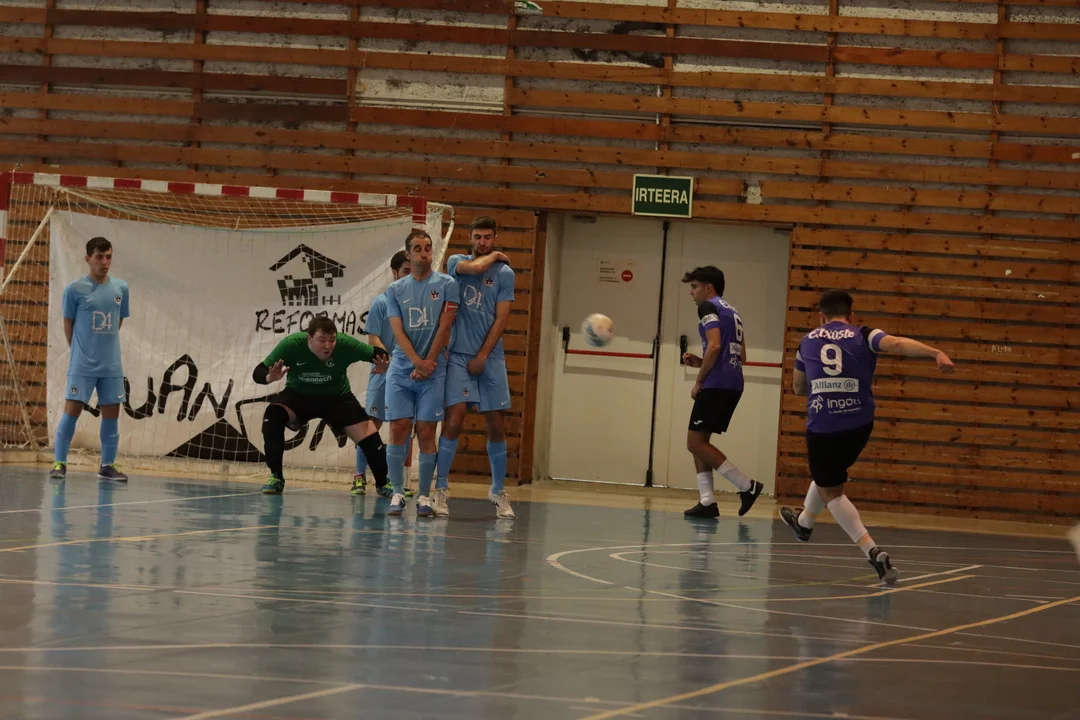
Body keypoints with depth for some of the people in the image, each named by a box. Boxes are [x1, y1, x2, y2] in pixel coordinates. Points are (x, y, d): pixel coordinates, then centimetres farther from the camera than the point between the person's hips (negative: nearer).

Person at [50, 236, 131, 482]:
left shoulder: (121, 288, 5)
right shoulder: (75, 289, -5)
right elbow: (68, 324, 4)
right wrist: (79, 350, 9)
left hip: (111, 365, 4)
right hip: (82, 364, -4)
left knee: (111, 413, 5)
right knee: (72, 409, -7)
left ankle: (107, 465, 14)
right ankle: (60, 463, -1)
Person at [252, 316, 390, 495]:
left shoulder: (345, 344, -27)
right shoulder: (292, 344, -28)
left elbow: (377, 354, -14)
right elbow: (258, 373, -22)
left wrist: (384, 364, -39)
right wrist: (270, 377, -46)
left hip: (337, 397, 1)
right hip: (298, 395, -1)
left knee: (369, 436, -11)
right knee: (273, 415, -30)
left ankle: (383, 483, 17)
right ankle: (276, 477, -14)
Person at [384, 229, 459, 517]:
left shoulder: (446, 285, 2)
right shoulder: (395, 290, 7)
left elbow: (444, 327, -2)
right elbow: (398, 332, -1)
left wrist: (428, 363, -8)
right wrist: (418, 362, -14)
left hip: (432, 371, -2)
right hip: (401, 369, 2)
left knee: (426, 432, -4)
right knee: (398, 429, -5)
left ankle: (424, 495, 3)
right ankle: (398, 493, 3)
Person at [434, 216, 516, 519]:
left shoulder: (505, 273, 5)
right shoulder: (456, 262, 6)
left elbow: (501, 319, 0)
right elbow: (476, 267, -18)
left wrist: (482, 357, -7)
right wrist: (494, 256, 1)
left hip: (490, 357, 1)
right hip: (458, 355, -1)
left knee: (497, 426, 3)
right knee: (454, 418, -12)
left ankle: (498, 491, 15)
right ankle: (441, 489, -7)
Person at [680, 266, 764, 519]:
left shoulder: (709, 307, -5)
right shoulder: (732, 312, 23)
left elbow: (714, 346, -19)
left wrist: (699, 381, -10)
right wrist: (700, 362, 18)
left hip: (716, 385, -9)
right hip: (733, 385, 9)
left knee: (695, 442, -7)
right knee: (699, 441, 13)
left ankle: (747, 485, -10)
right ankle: (707, 501, 3)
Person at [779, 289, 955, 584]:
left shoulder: (808, 341, 11)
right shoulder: (863, 336, 3)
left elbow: (799, 387, 23)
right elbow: (897, 343, -19)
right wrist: (936, 353, -30)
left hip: (821, 427, -1)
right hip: (858, 425, 1)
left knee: (831, 491, 13)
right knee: (829, 474, 29)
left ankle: (872, 550, -7)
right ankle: (804, 521, 57)